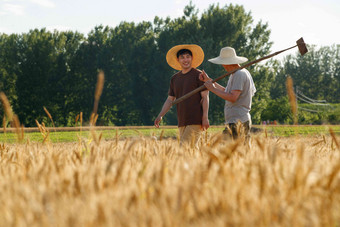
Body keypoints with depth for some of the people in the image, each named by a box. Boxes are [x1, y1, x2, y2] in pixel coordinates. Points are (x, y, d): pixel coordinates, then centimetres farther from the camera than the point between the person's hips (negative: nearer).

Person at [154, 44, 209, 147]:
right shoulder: (175, 78, 16)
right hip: (182, 122, 6)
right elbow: (170, 100, 17)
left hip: (196, 121, -6)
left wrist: (205, 117, -13)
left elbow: (205, 97, -5)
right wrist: (160, 115, 4)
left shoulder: (199, 75, -1)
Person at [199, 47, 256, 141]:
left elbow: (233, 98, -20)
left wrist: (213, 89, -13)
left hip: (237, 122, -10)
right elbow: (226, 92, 22)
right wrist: (208, 80, 23)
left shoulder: (239, 74, -12)